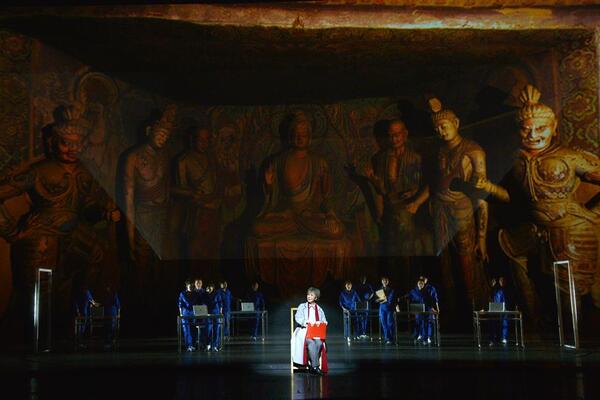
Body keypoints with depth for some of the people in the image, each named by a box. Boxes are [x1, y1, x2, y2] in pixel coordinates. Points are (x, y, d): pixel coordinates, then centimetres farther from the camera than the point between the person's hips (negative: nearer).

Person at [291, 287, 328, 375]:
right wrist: (307, 322, -19)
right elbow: (297, 318, -2)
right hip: (304, 331, -2)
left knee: (319, 342, -31)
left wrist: (320, 322, -13)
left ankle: (311, 366, -25)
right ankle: (315, 366, -31)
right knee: (311, 343, -34)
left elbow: (325, 322, 11)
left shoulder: (320, 309, 21)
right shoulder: (302, 306, 14)